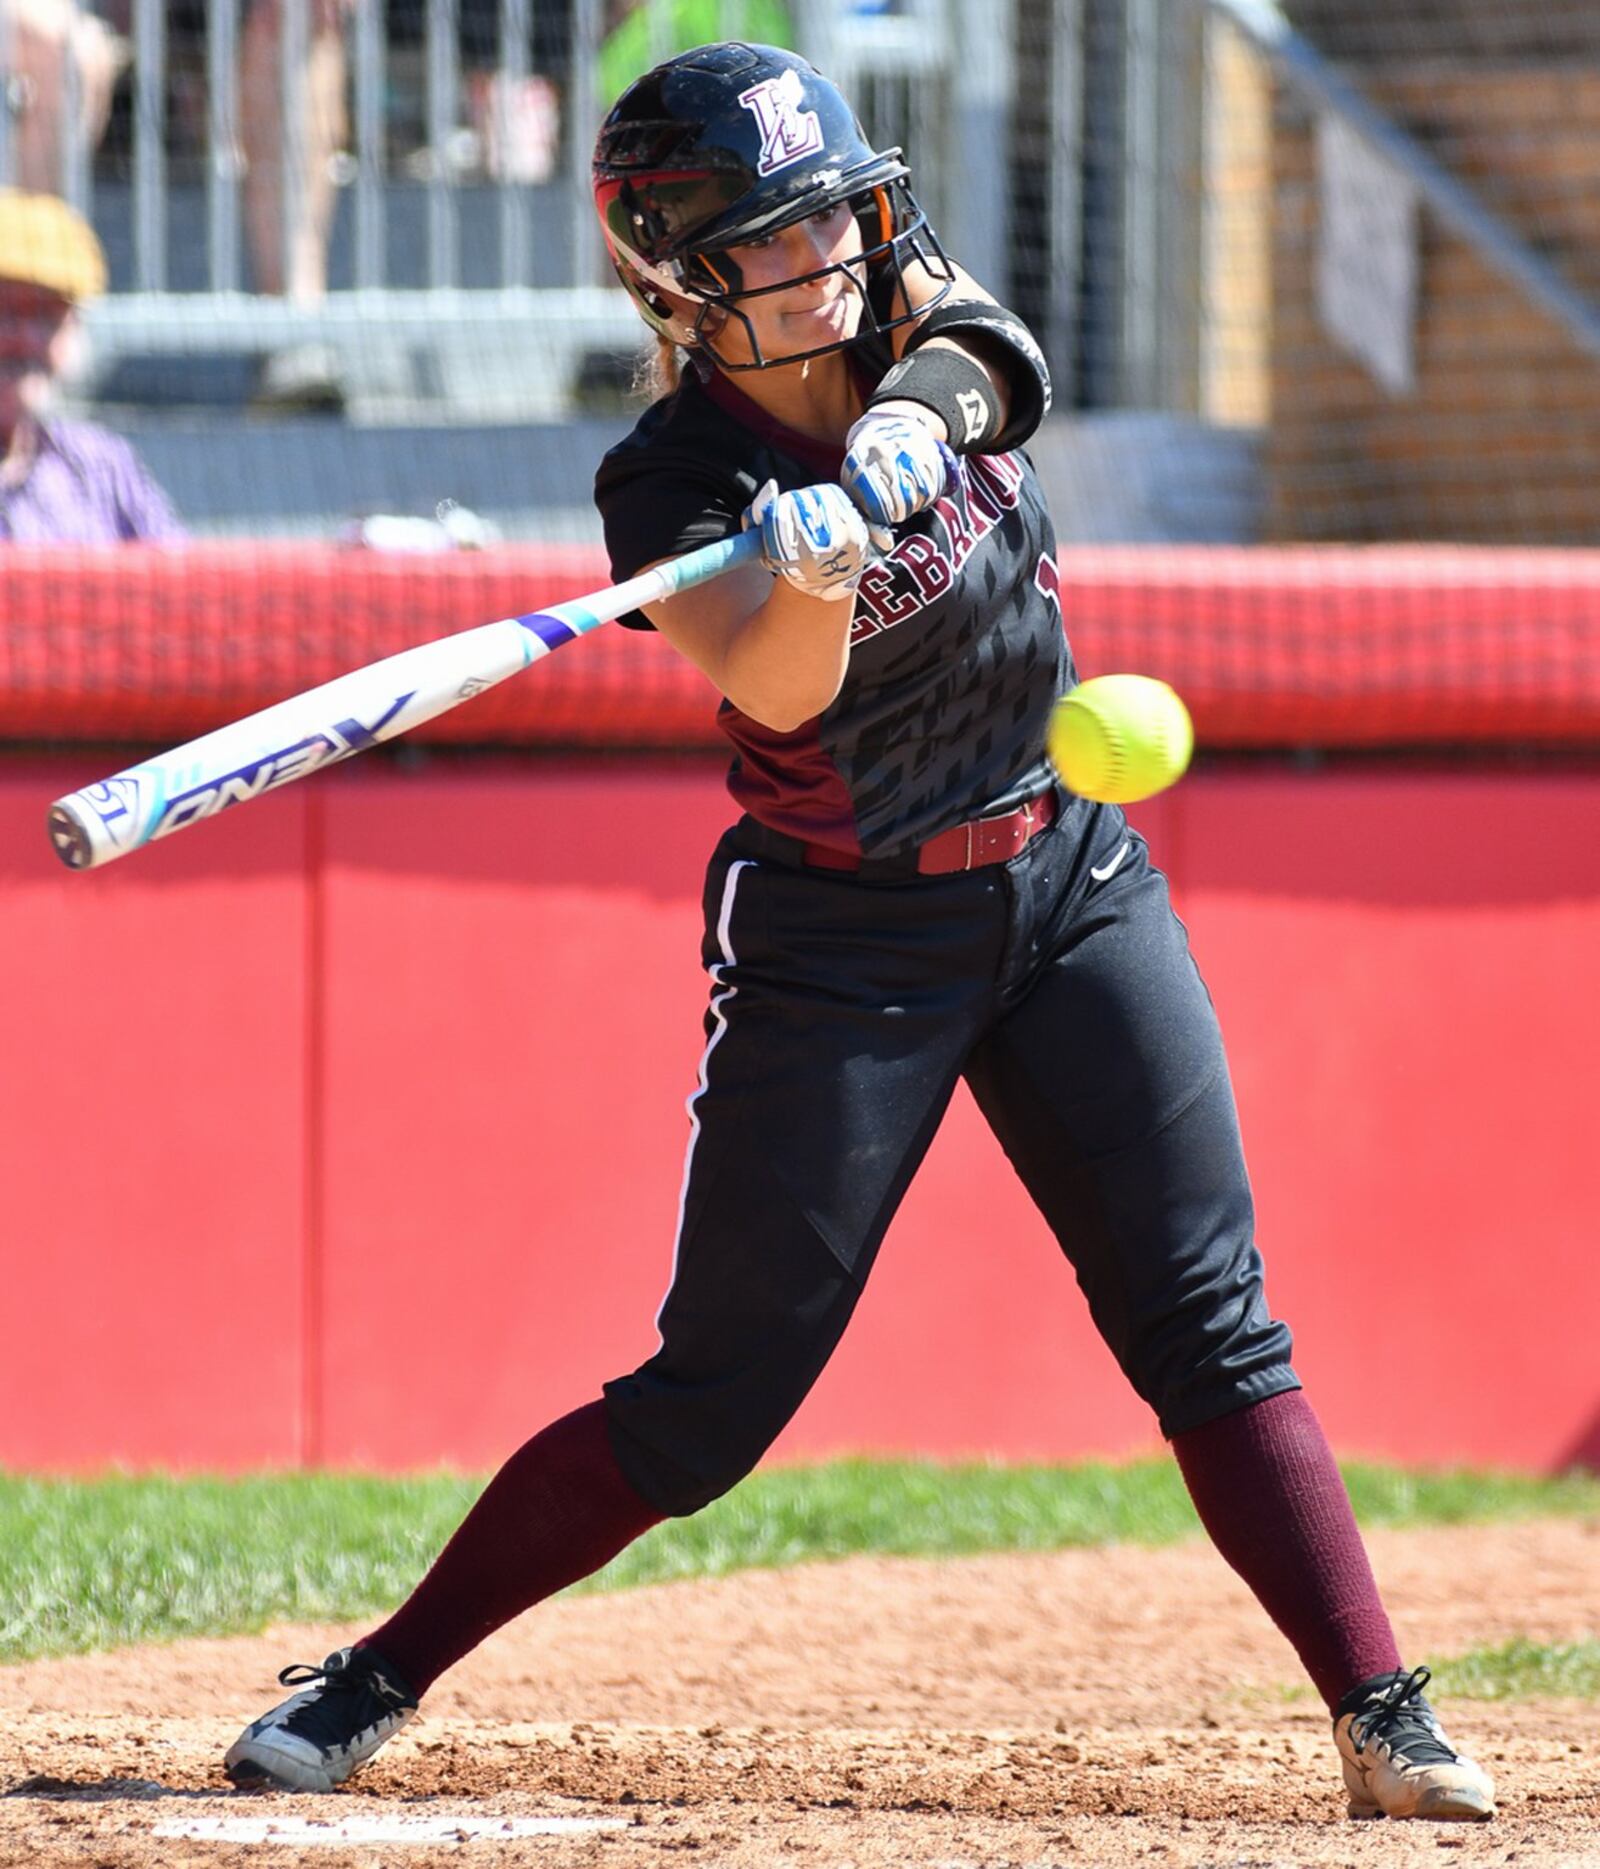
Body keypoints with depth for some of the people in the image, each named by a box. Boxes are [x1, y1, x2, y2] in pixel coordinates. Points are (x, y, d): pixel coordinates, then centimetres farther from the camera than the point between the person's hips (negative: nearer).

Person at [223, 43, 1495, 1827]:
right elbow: (777, 686, -32)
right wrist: (819, 569, -53)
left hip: (1070, 880, 4)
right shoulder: (671, 483, -15)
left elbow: (979, 356, -26)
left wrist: (900, 438, -46)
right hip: (839, 934, -4)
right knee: (711, 1404, -3)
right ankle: (378, 1679, 9)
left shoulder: (928, 327, -3)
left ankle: (1385, 1724, -1)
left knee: (1208, 1326, -2)